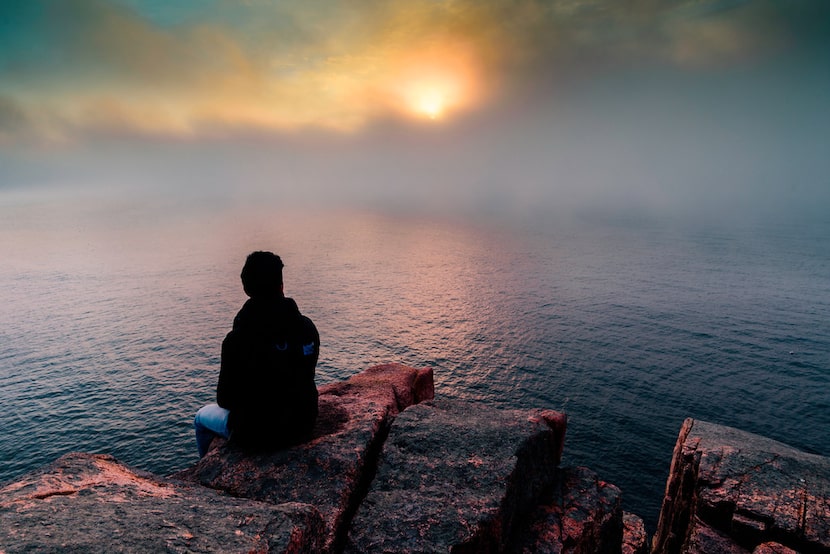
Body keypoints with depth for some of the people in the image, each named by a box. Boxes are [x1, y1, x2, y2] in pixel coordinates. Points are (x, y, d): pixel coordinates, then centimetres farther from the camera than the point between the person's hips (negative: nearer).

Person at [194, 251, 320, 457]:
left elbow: (225, 400, -13)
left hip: (258, 434, -4)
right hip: (303, 424, 5)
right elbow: (303, 379, 4)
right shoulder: (307, 327, -11)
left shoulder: (237, 339, -24)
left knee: (202, 417, 25)